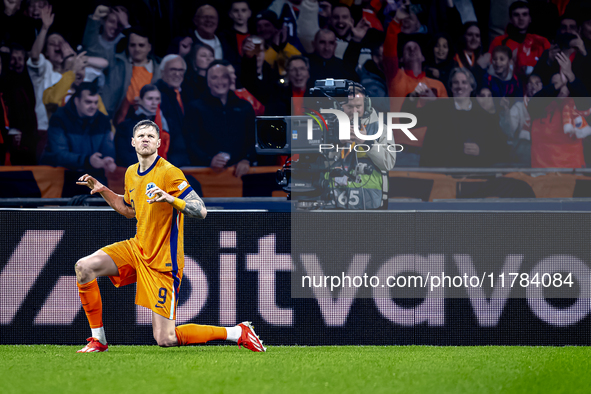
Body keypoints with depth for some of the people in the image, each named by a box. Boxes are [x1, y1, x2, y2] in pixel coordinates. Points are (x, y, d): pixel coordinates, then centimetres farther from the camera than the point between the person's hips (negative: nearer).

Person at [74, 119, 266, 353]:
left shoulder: (169, 173, -16)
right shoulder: (131, 173, 8)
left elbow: (201, 211, -22)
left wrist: (170, 199, -38)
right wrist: (102, 190, 16)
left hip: (163, 263, -7)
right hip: (137, 248, 7)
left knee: (165, 340, -9)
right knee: (84, 268, -11)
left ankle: (238, 333, 6)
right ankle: (98, 340, 2)